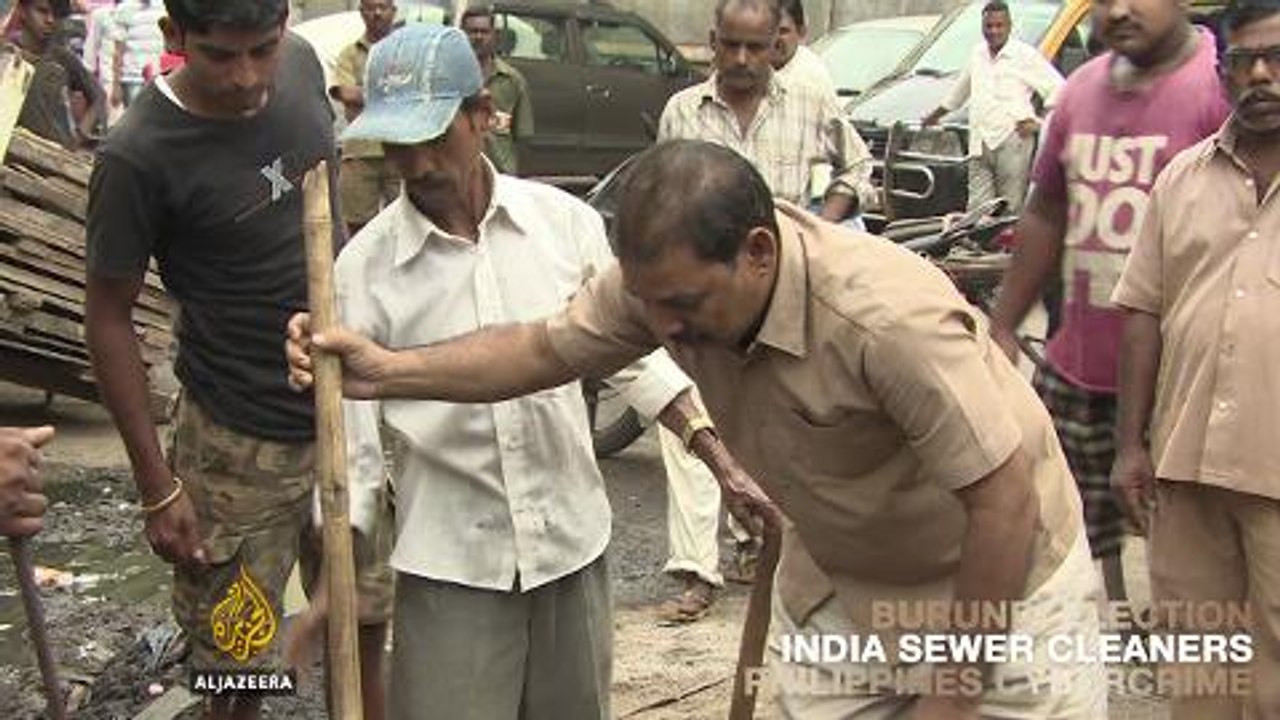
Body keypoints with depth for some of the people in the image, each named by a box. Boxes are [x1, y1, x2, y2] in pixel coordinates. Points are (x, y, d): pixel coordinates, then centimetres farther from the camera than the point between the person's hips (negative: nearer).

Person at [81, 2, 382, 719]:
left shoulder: (301, 63, -5)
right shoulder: (140, 156, -21)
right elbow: (109, 317, -12)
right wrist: (156, 483, -12)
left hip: (348, 411, 6)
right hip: (242, 443, -5)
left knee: (367, 613, 20)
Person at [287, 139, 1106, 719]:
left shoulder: (889, 318, -38)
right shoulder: (666, 277, -19)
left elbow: (1005, 500, -30)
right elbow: (544, 348, -4)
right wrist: (387, 370, -17)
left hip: (999, 580, -5)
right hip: (839, 583, 5)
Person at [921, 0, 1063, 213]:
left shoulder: (1026, 55, 0)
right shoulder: (978, 54, 17)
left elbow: (1058, 89, -1)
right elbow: (961, 89, 34)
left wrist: (1040, 122, -10)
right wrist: (936, 115, 42)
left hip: (1012, 141, -5)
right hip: (980, 143, 6)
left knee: (1011, 209, -5)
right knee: (977, 209, 1)